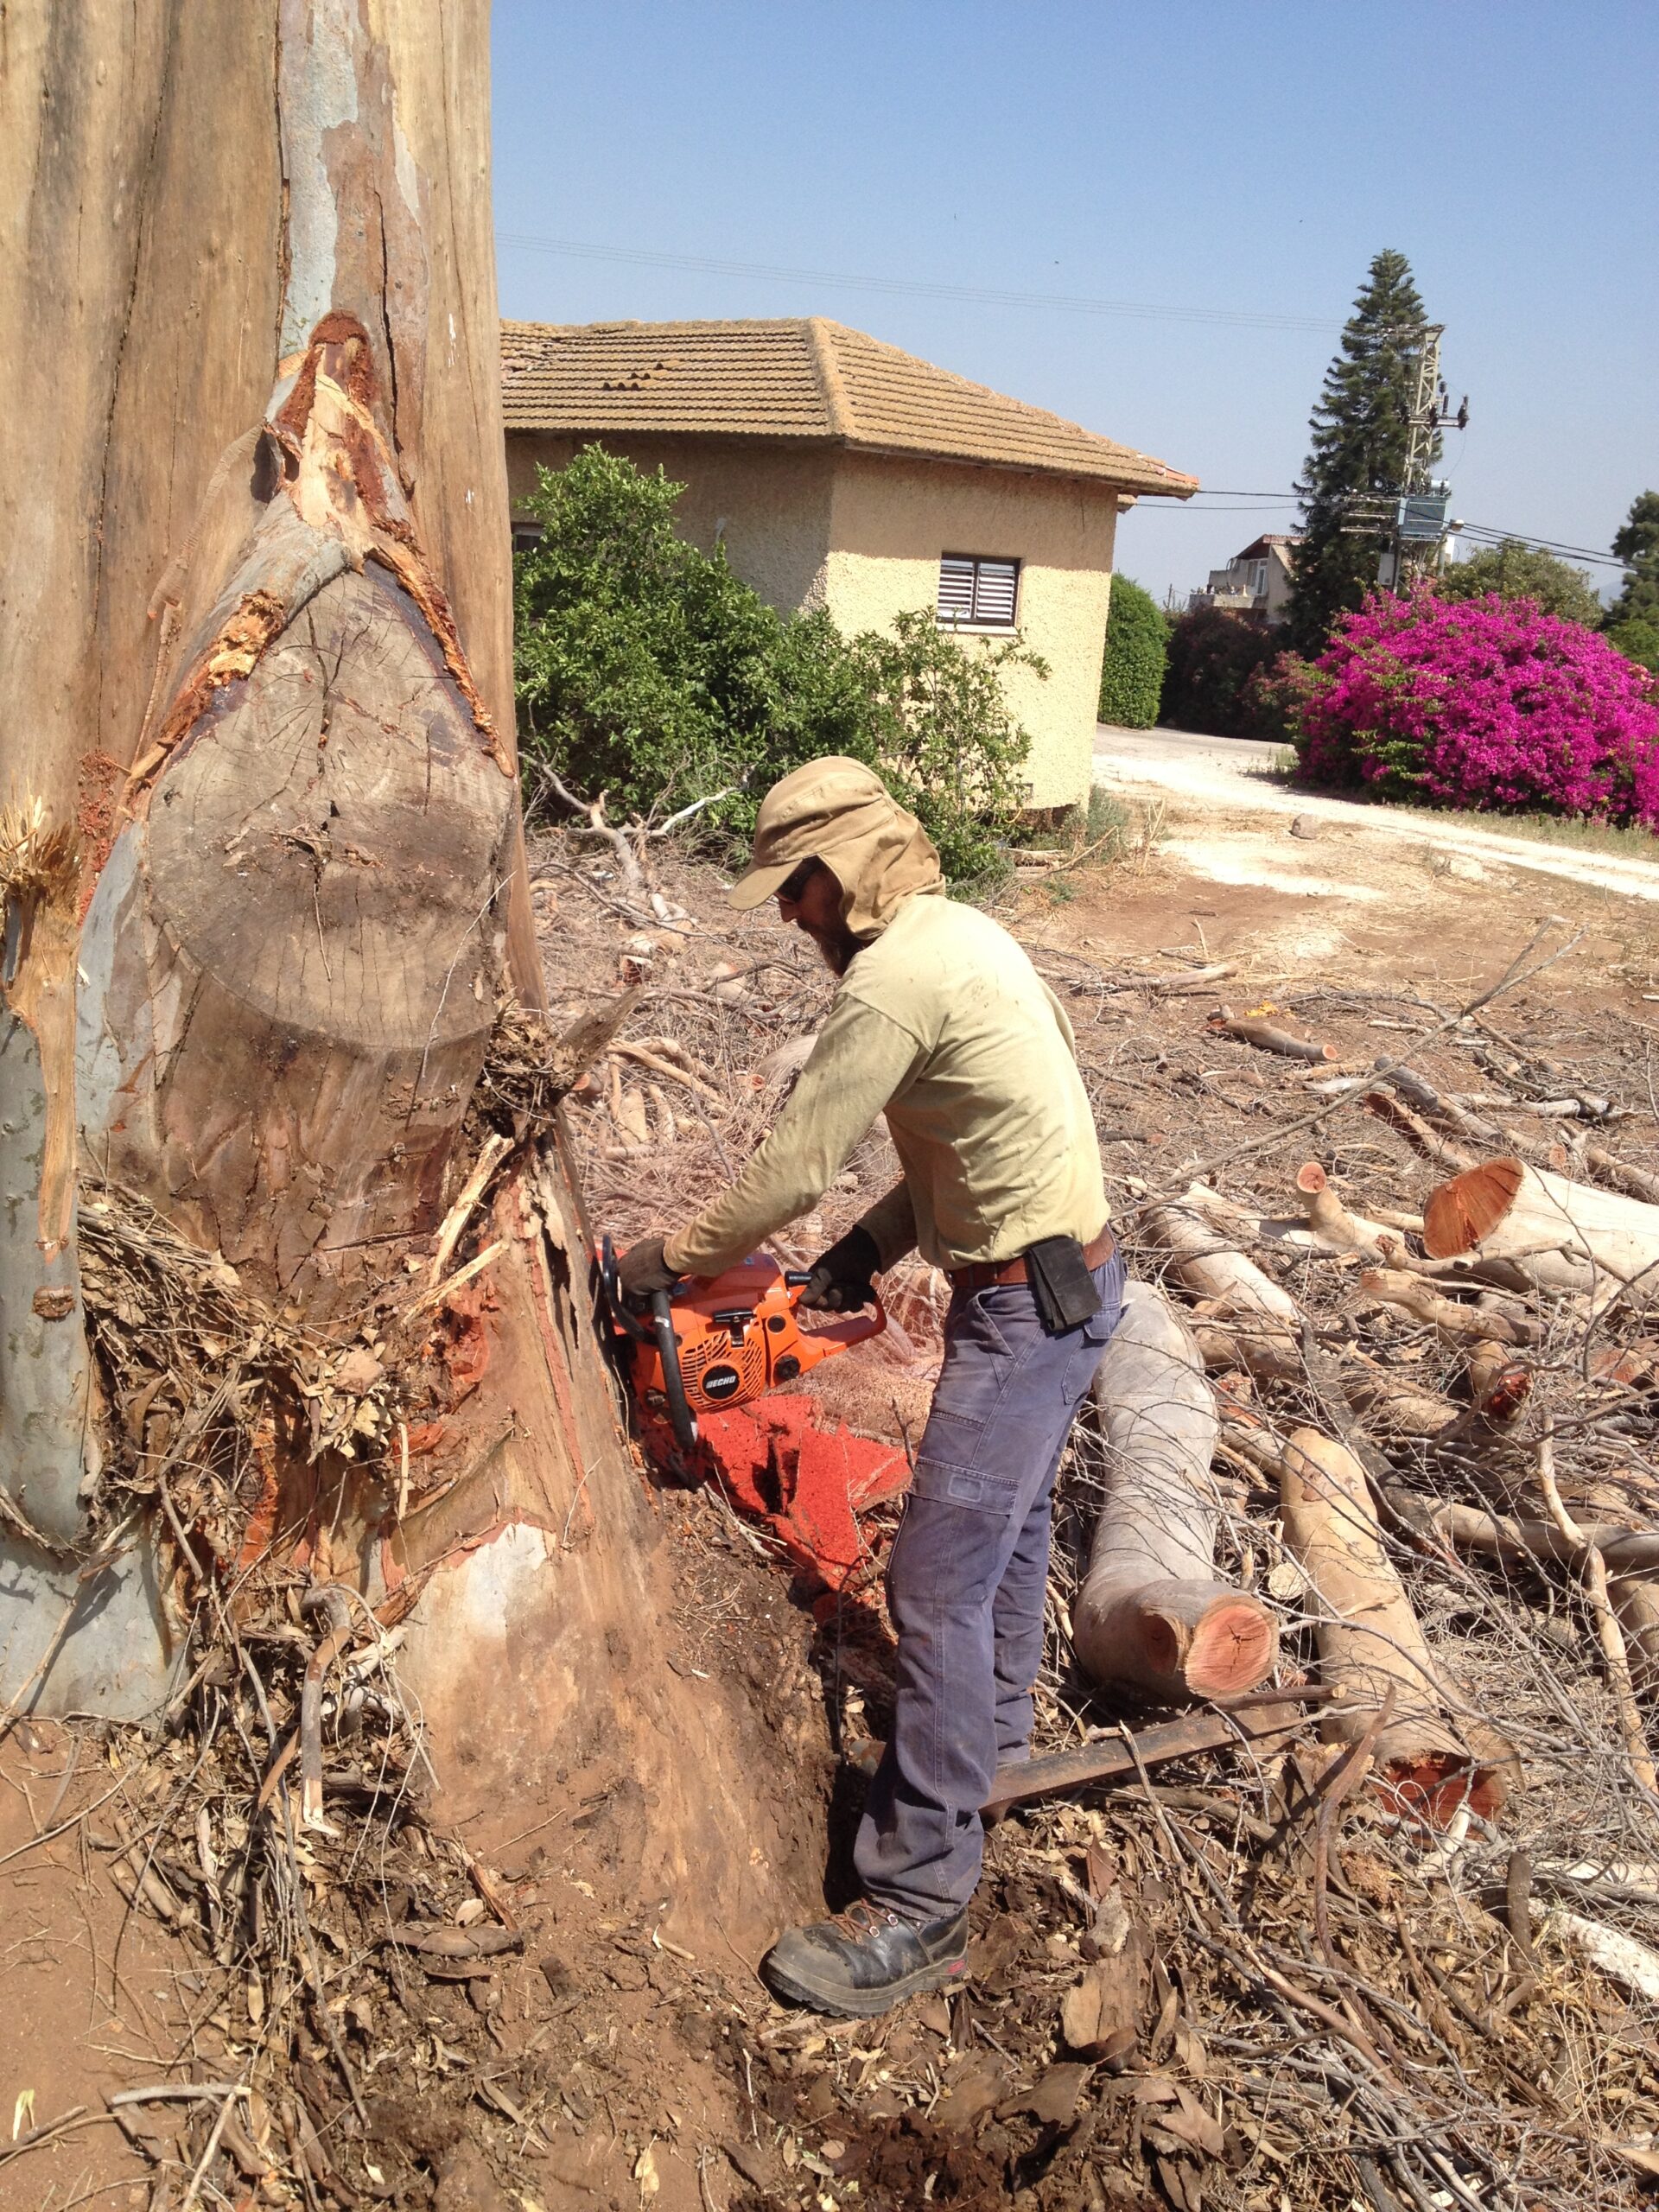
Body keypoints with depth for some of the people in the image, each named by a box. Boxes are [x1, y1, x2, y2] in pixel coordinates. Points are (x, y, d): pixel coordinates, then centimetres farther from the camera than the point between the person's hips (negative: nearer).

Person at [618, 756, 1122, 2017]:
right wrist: (874, 1250, 8)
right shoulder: (960, 931, 9)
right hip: (1059, 1275, 11)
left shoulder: (893, 982, -22)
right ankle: (992, 1745, 48)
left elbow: (793, 1171, -19)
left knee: (942, 1590, -7)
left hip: (1028, 1304, -11)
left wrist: (666, 1263, -5)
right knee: (1008, 1525, 26)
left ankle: (918, 1911, 3)